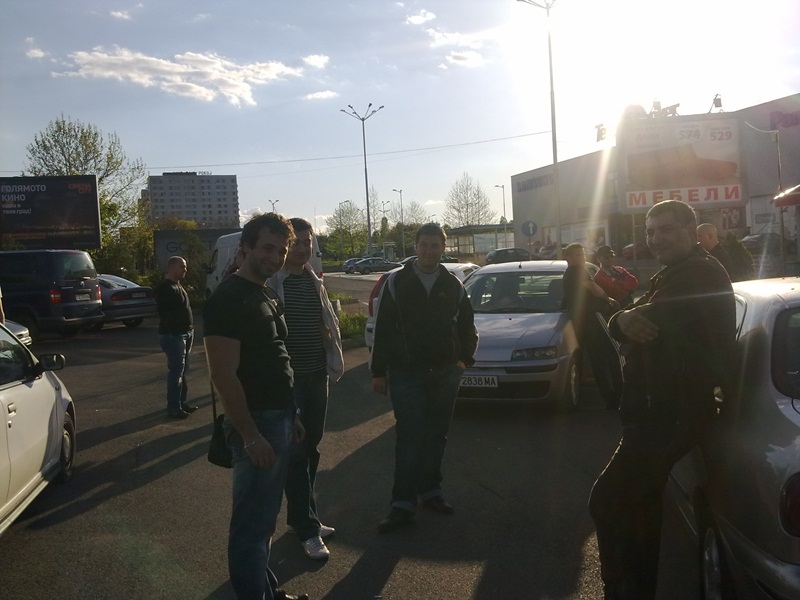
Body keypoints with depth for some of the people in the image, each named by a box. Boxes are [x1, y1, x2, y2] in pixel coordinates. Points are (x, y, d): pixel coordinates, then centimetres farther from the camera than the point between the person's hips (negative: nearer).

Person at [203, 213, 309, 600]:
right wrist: (250, 435, -22)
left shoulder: (268, 295, 13)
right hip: (256, 424, -10)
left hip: (279, 419, 10)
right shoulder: (228, 299, -16)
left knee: (264, 517, 20)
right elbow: (224, 375, -21)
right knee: (252, 523, 1)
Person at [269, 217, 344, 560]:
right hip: (287, 378, -7)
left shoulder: (314, 282, 11)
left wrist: (335, 361, 8)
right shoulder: (271, 282, -10)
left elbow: (330, 323, 17)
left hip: (316, 376, 7)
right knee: (296, 452, -2)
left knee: (311, 447, 14)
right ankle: (307, 530, 6)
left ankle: (301, 516, 28)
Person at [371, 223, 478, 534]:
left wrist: (464, 359, 8)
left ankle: (430, 491, 25)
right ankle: (403, 503, 0)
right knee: (409, 437, -6)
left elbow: (467, 326, 18)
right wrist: (379, 371, -4)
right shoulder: (396, 282, -1)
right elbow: (383, 329, -2)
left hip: (445, 373, 3)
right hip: (406, 373, -3)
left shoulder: (453, 285, 7)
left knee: (436, 436, 11)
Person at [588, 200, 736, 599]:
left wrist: (628, 319, -8)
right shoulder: (671, 275, 17)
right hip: (656, 413, 11)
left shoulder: (701, 275, -14)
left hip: (670, 416, -11)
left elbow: (653, 325, -27)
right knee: (640, 503, 21)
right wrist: (623, 320, -16)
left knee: (607, 502, -10)